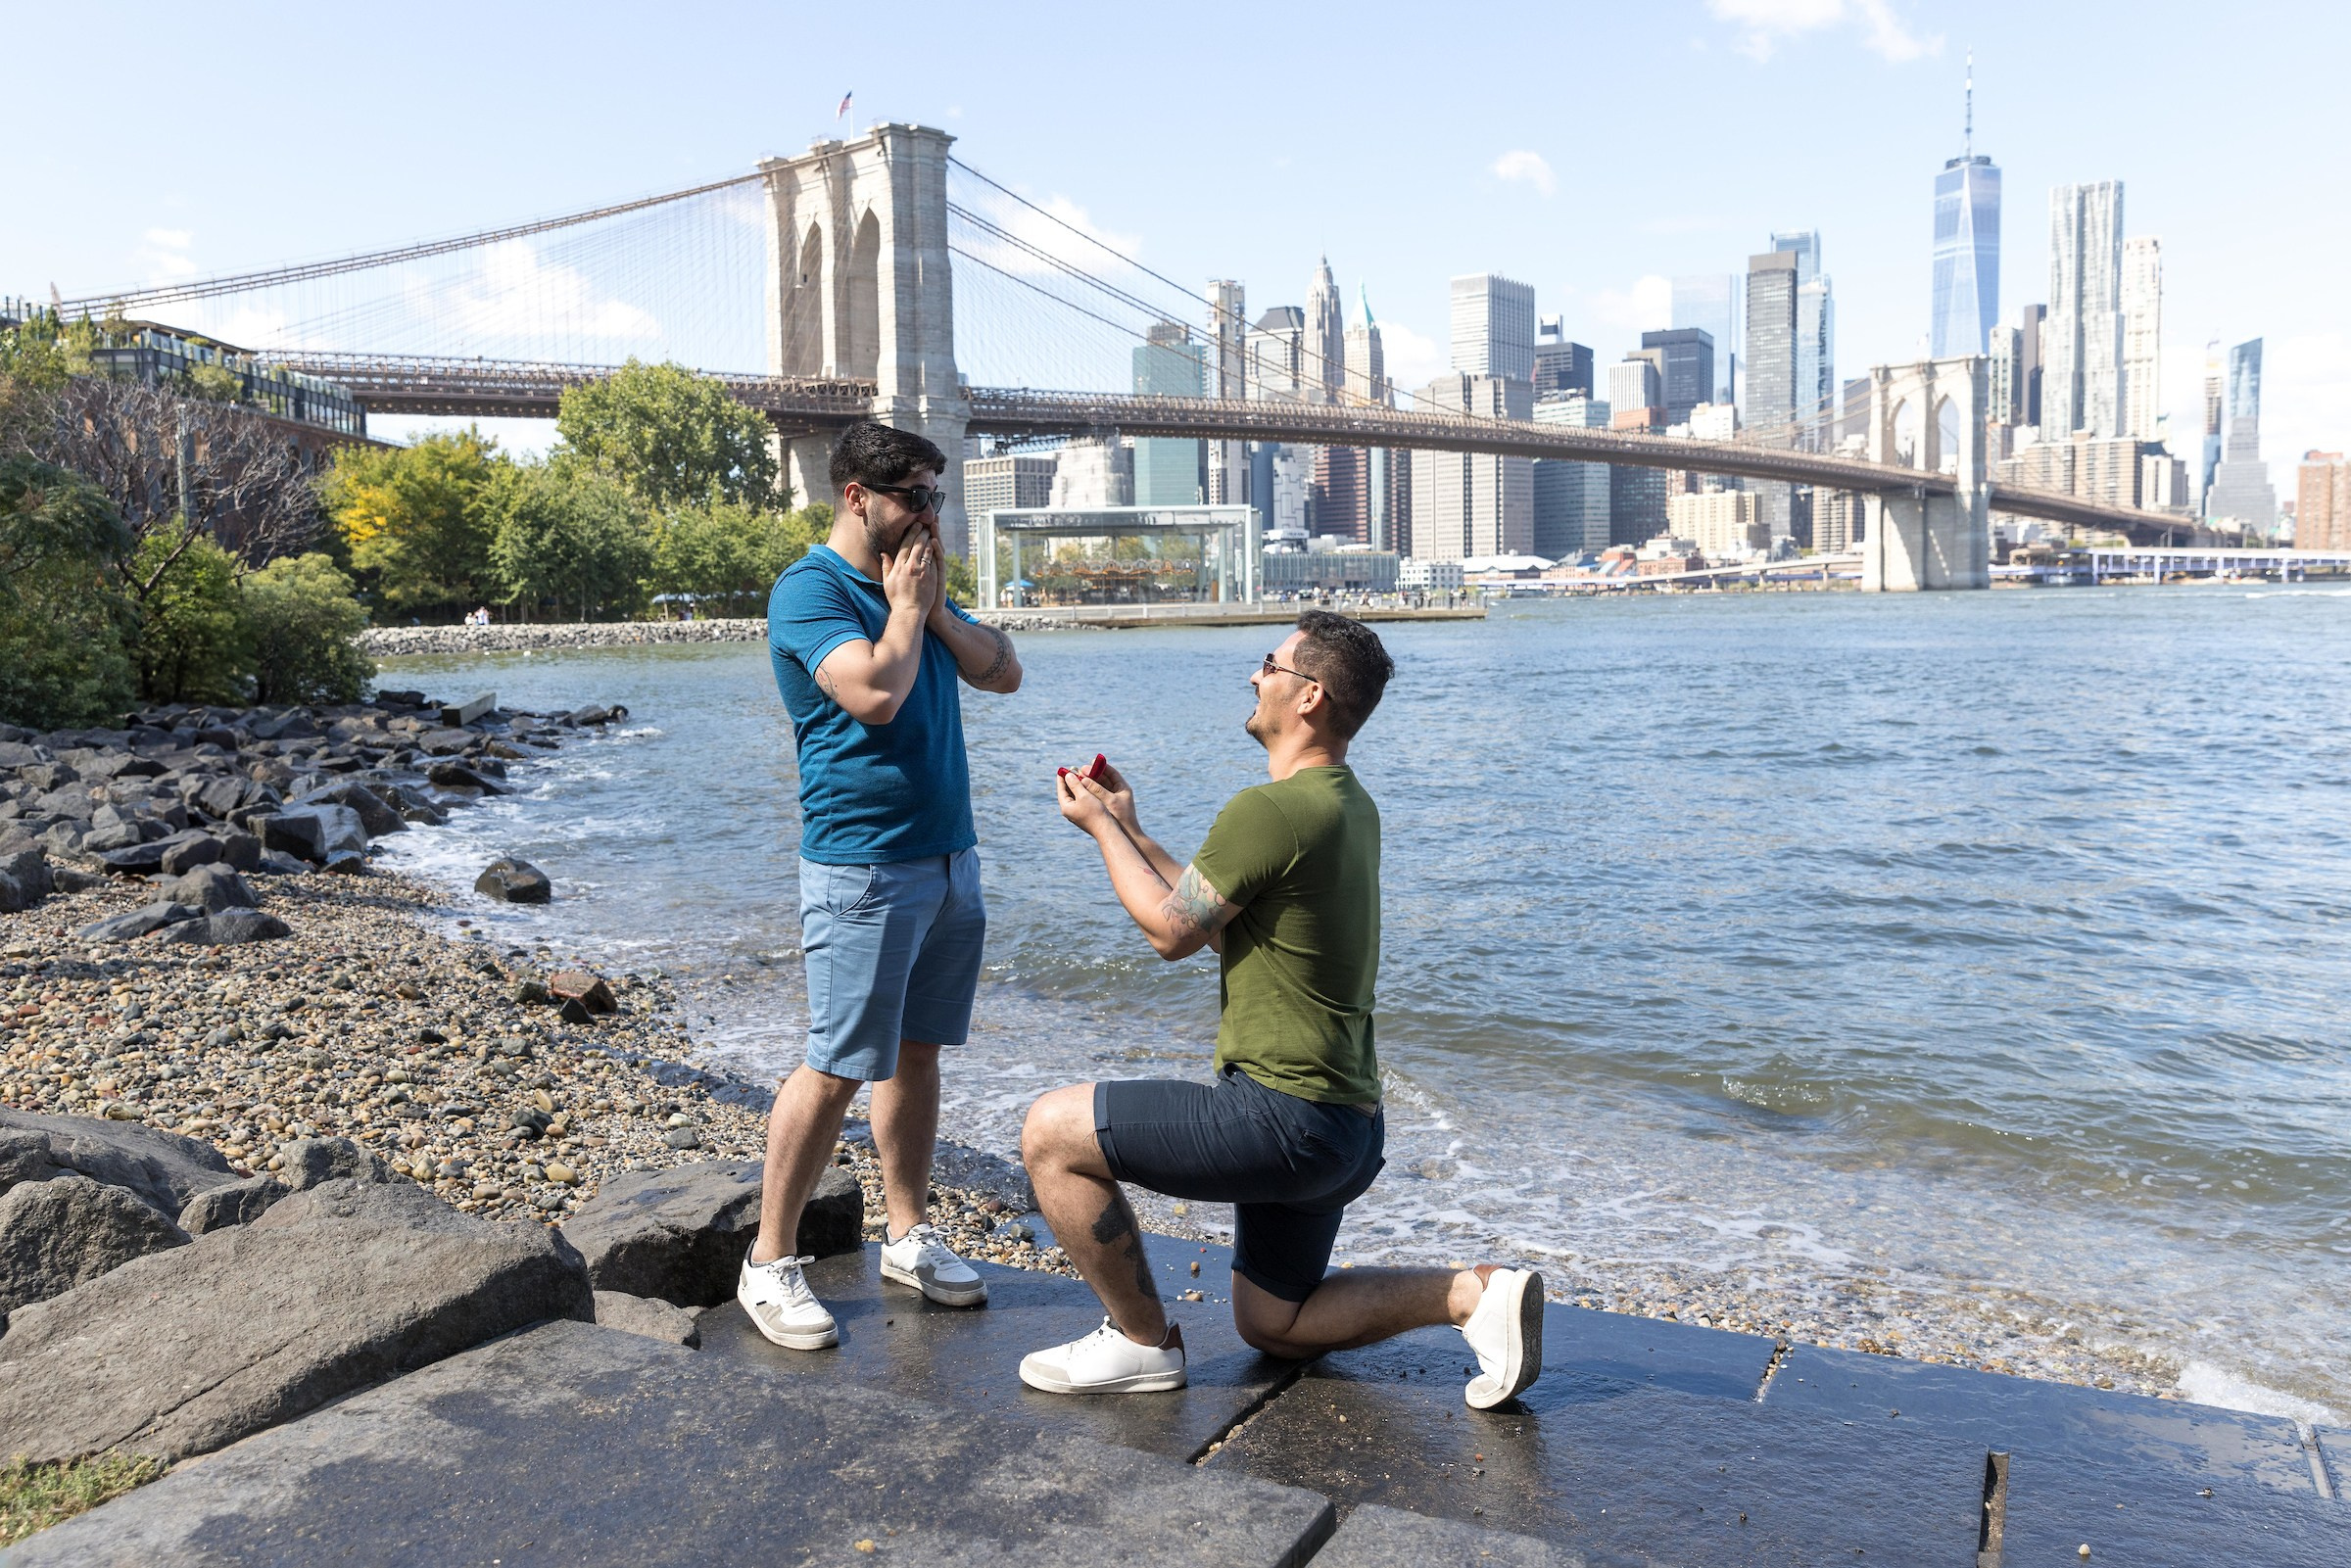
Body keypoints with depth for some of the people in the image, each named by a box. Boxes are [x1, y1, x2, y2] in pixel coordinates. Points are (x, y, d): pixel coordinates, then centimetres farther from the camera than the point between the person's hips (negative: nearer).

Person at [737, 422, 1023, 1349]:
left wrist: (937, 608, 0)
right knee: (838, 1067, -6)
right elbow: (875, 693, -24)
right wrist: (907, 607, -9)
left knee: (917, 1053, 13)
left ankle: (908, 1236, 24)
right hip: (862, 864, -8)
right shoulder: (810, 588, -9)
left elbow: (1003, 674, 11)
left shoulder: (918, 585, 16)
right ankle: (769, 1264, 7)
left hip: (948, 856, 8)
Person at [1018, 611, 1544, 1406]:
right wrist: (1129, 828, 17)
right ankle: (1474, 1292, 11)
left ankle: (1141, 1341, 7)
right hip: (1347, 1125, 10)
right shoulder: (1348, 804, 12)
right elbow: (1218, 921, 17)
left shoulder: (1270, 811, -20)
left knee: (1051, 1130, -6)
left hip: (1281, 1114, -10)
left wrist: (1100, 826, 0)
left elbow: (1170, 931, -12)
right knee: (1274, 1325, 24)